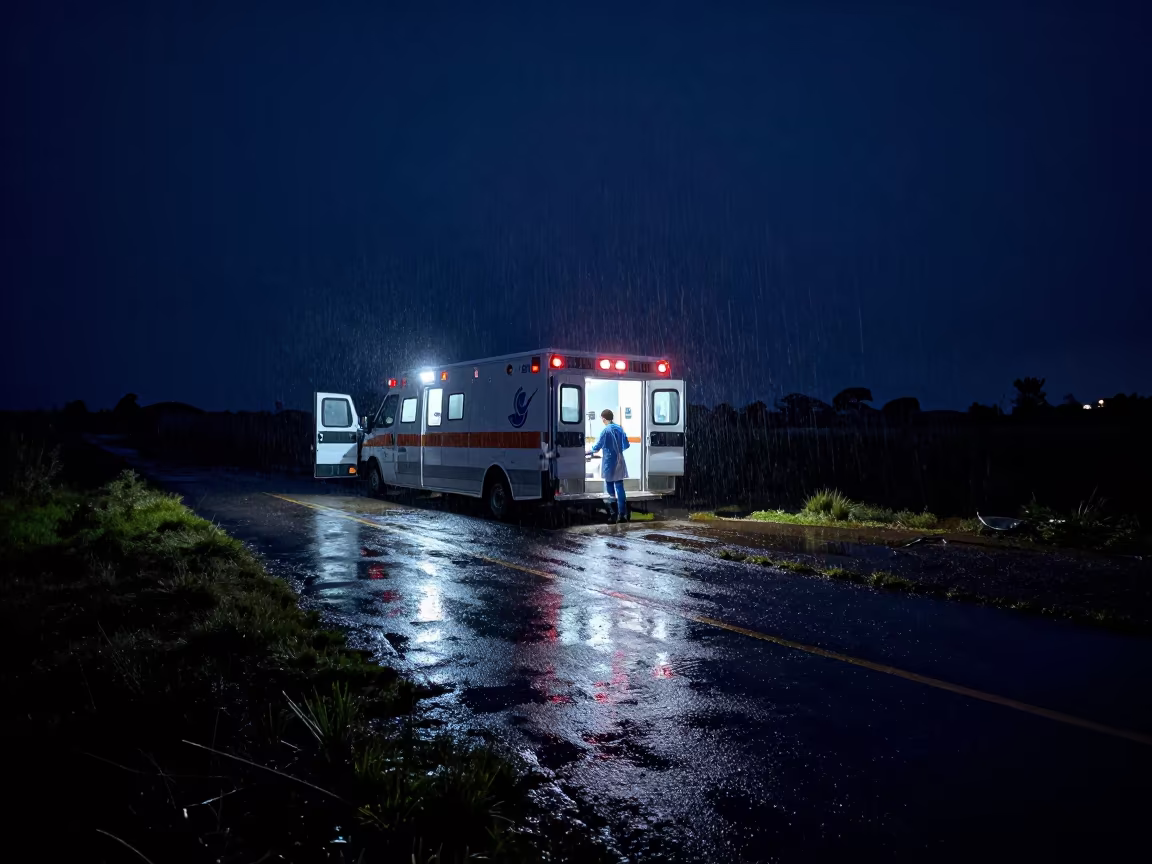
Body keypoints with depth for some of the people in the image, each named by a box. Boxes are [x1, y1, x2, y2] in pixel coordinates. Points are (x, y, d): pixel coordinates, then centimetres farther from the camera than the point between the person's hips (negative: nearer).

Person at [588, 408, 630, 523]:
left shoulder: (606, 431, -12)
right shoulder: (619, 429, 6)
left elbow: (597, 447, -8)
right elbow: (626, 445, 12)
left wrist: (589, 451, 9)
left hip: (609, 463, -5)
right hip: (619, 463, 5)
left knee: (610, 488, 3)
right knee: (620, 488, 5)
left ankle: (613, 516, 1)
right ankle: (622, 515, 3)